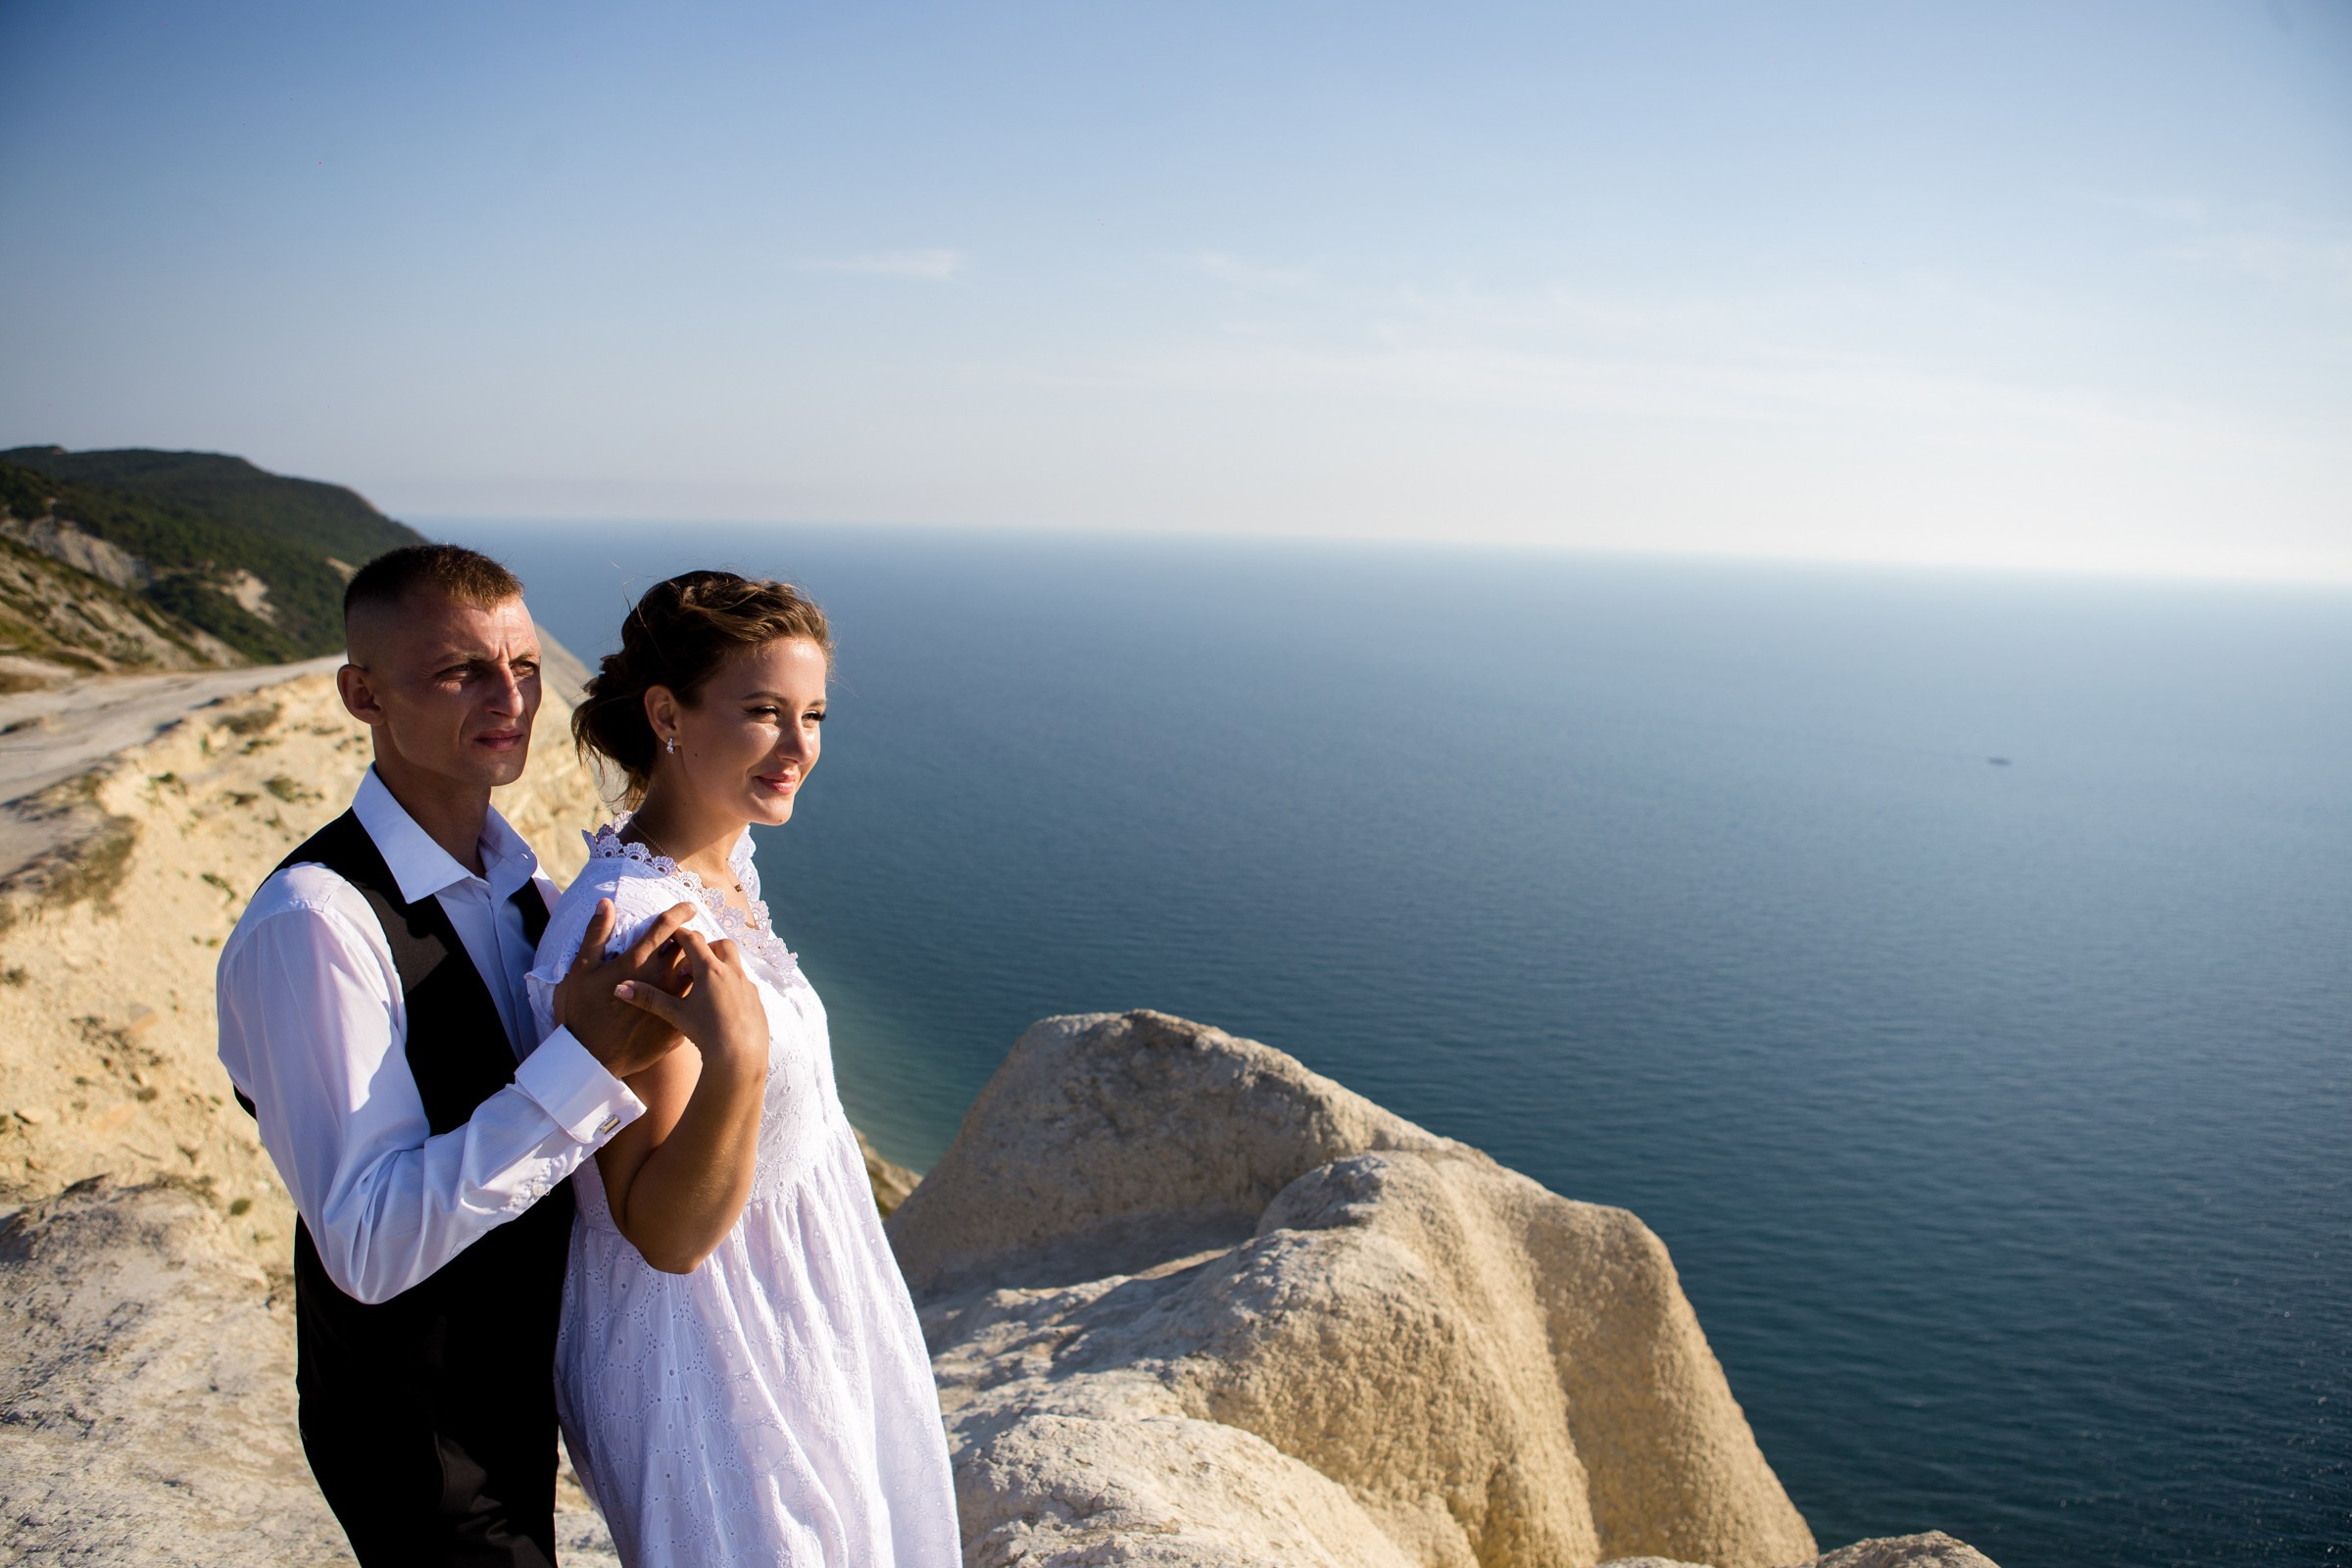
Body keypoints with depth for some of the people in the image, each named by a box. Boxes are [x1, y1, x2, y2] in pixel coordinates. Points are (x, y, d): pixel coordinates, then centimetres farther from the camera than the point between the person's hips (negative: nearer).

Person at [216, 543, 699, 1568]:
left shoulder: (518, 879, -2)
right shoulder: (312, 922, -28)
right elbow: (369, 1243, -32)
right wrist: (586, 1061, -39)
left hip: (521, 1378, 7)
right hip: (418, 1432, -7)